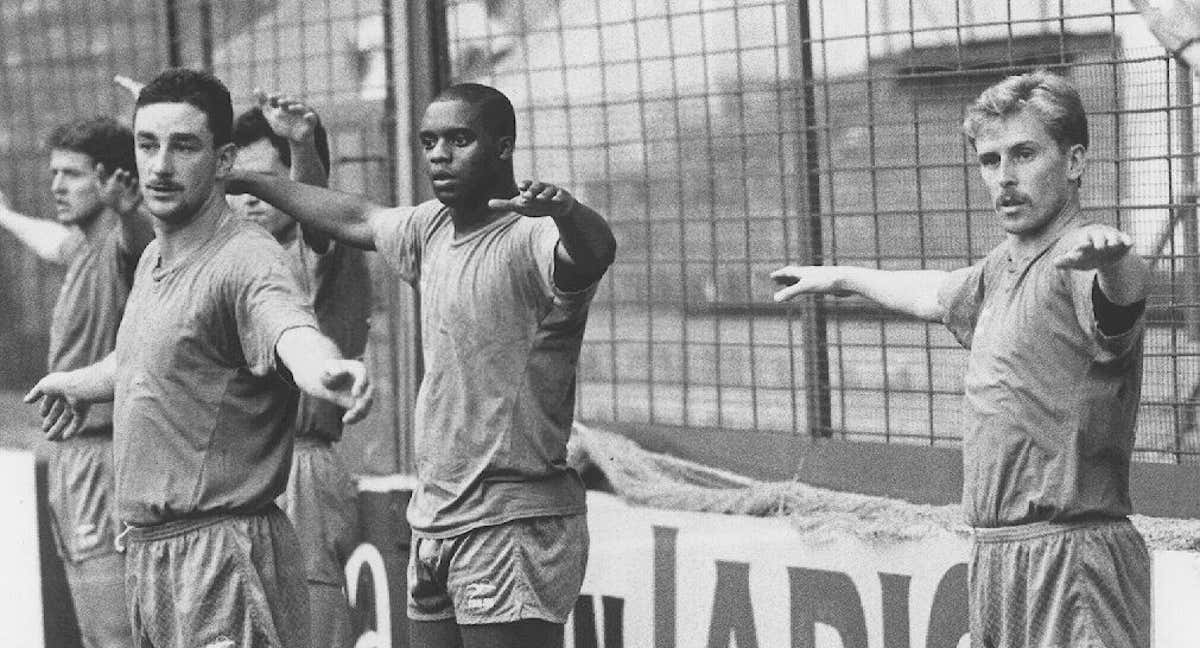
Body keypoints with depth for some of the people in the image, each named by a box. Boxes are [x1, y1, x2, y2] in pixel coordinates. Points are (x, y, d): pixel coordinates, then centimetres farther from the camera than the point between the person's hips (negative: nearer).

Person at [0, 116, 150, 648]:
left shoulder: (122, 247, -14)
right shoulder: (86, 251, 16)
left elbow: (139, 235, -38)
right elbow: (54, 241, 39)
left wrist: (123, 206, -58)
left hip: (102, 457, -10)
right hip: (69, 451, 10)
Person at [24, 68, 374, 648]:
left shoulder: (245, 261, -17)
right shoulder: (153, 258, 12)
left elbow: (292, 335, -38)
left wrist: (327, 371, -62)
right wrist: (76, 382, 52)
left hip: (222, 553, -9)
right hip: (143, 549, 9)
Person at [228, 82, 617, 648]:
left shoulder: (531, 240, -14)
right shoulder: (433, 228, 12)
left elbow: (596, 251, -35)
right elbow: (358, 219, 29)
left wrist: (564, 212, -58)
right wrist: (244, 182, 37)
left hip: (511, 526, -8)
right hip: (434, 525, 9)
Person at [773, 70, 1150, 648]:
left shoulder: (1077, 267, -14)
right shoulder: (1002, 267, 16)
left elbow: (1122, 287, -38)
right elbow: (938, 295, 37)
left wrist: (1106, 254, -61)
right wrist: (840, 277, 51)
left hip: (1071, 557, -9)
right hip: (997, 556, 9)